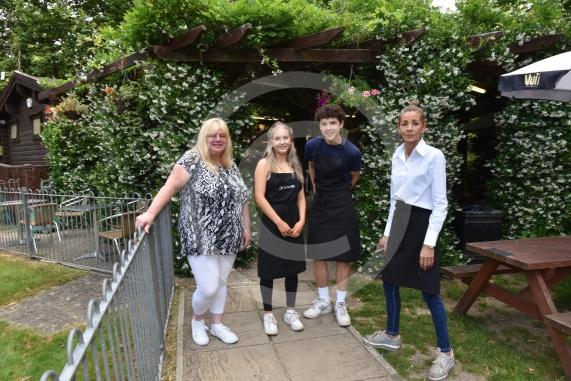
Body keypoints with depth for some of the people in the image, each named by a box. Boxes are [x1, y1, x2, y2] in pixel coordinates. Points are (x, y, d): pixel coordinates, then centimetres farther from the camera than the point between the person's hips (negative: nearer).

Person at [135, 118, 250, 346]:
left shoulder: (231, 166, 11)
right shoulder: (192, 159, -8)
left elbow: (242, 199, 16)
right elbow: (170, 187, -15)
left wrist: (246, 228, 14)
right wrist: (150, 213, -25)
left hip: (228, 238, 6)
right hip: (201, 239, -6)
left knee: (221, 283, 15)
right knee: (208, 288, -4)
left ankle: (217, 325, 34)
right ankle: (197, 321, 27)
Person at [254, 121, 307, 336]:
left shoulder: (295, 165, 10)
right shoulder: (264, 164, -5)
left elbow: (301, 196, 10)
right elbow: (259, 197, -12)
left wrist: (301, 221, -4)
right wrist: (279, 223, -15)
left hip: (294, 224, 5)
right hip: (272, 225, -5)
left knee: (293, 268, 12)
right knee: (268, 270, 5)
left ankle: (290, 311, 28)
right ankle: (268, 314, 21)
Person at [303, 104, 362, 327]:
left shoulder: (351, 152, -16)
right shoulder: (312, 146, -8)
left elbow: (354, 177, 4)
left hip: (342, 206, -3)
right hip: (319, 204, 3)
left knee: (343, 256, 5)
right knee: (318, 254, 8)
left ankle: (340, 304, 20)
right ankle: (323, 301, 25)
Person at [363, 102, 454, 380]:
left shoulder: (434, 156, -13)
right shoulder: (397, 155, 7)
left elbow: (440, 203, -14)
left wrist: (429, 243, -18)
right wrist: (388, 232, 13)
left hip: (422, 224, -7)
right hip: (399, 223, 7)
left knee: (429, 292, 1)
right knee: (389, 280, 15)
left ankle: (445, 352, 19)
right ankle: (392, 335, 35)